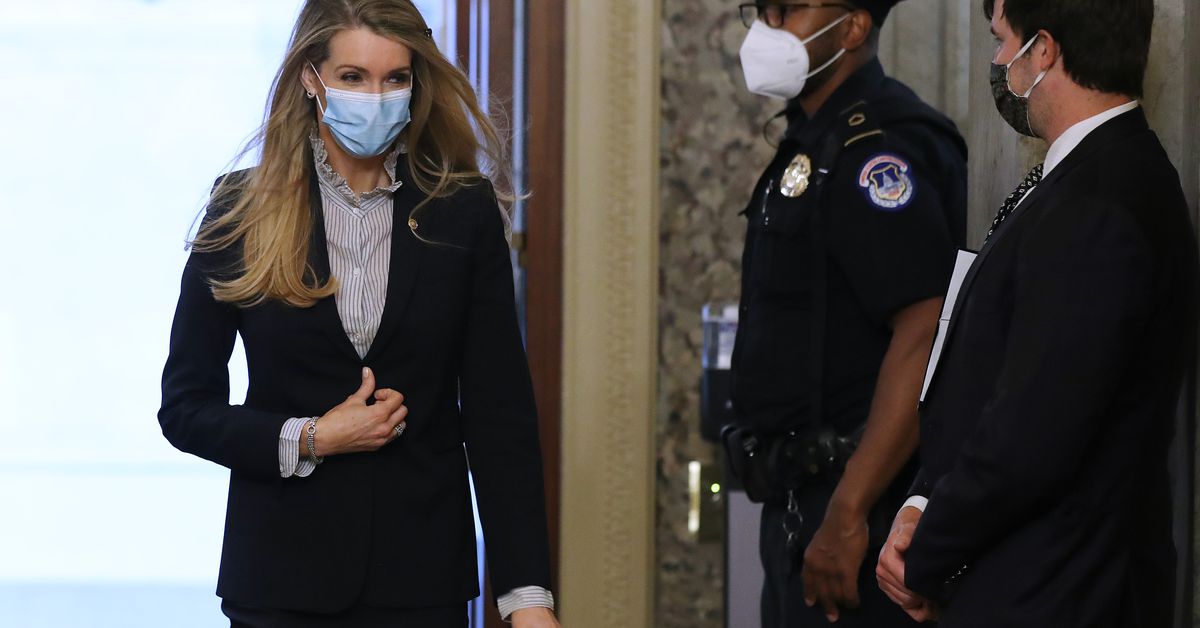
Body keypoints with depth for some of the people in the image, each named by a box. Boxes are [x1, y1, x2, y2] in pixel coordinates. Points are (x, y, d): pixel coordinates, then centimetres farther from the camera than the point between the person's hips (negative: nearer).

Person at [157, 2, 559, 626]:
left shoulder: (464, 213, 0)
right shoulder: (242, 214, -1)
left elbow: (499, 412, -3)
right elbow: (186, 407, 2)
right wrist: (310, 440, -13)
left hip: (422, 574, 0)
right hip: (284, 576, 0)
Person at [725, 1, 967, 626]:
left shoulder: (880, 147, -15)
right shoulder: (811, 143, 16)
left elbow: (925, 335, -24)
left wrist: (848, 512, -26)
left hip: (859, 501, -10)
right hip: (800, 502, 10)